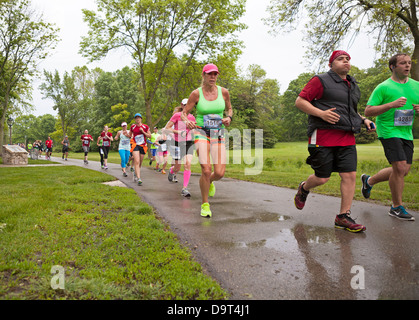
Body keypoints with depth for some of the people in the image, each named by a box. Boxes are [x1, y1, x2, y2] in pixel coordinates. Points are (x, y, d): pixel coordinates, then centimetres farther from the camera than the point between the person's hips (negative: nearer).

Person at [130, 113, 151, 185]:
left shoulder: (145, 127, 2)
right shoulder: (132, 127, 5)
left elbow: (149, 136, 2)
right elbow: (130, 135, 20)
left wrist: (143, 131, -10)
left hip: (143, 146, 2)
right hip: (135, 145, -2)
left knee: (140, 162, 10)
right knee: (137, 161, -17)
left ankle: (136, 173, 37)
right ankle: (139, 179, -23)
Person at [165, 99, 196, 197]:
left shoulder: (192, 117, 7)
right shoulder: (177, 115, -5)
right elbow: (166, 128, -6)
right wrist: (177, 131, -18)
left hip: (189, 143, 3)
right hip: (178, 143, -2)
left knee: (188, 164, -16)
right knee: (177, 167, 7)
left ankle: (184, 188, -12)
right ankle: (171, 171, 46)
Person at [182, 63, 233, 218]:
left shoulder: (223, 92, 3)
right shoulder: (196, 93, -3)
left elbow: (229, 108, 20)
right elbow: (184, 113, 2)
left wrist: (229, 118, -3)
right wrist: (187, 121, -21)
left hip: (218, 134, 3)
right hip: (201, 133, -2)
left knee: (220, 173, -7)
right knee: (206, 170, -17)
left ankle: (209, 182, 33)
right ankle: (205, 204, 5)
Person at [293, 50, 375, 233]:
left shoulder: (352, 85, 22)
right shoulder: (321, 81, -1)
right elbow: (299, 101, -6)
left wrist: (364, 120, 16)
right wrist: (321, 113, -19)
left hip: (347, 138, 7)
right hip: (323, 137, -6)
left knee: (350, 175, -3)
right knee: (322, 178, -2)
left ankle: (343, 217, 8)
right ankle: (303, 189, 32)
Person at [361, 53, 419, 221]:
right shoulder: (383, 87, -5)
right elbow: (368, 111, -10)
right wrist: (391, 105, -21)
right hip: (388, 130, -7)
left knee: (403, 171, 8)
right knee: (400, 167, -14)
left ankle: (369, 181, 30)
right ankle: (397, 207, 2)